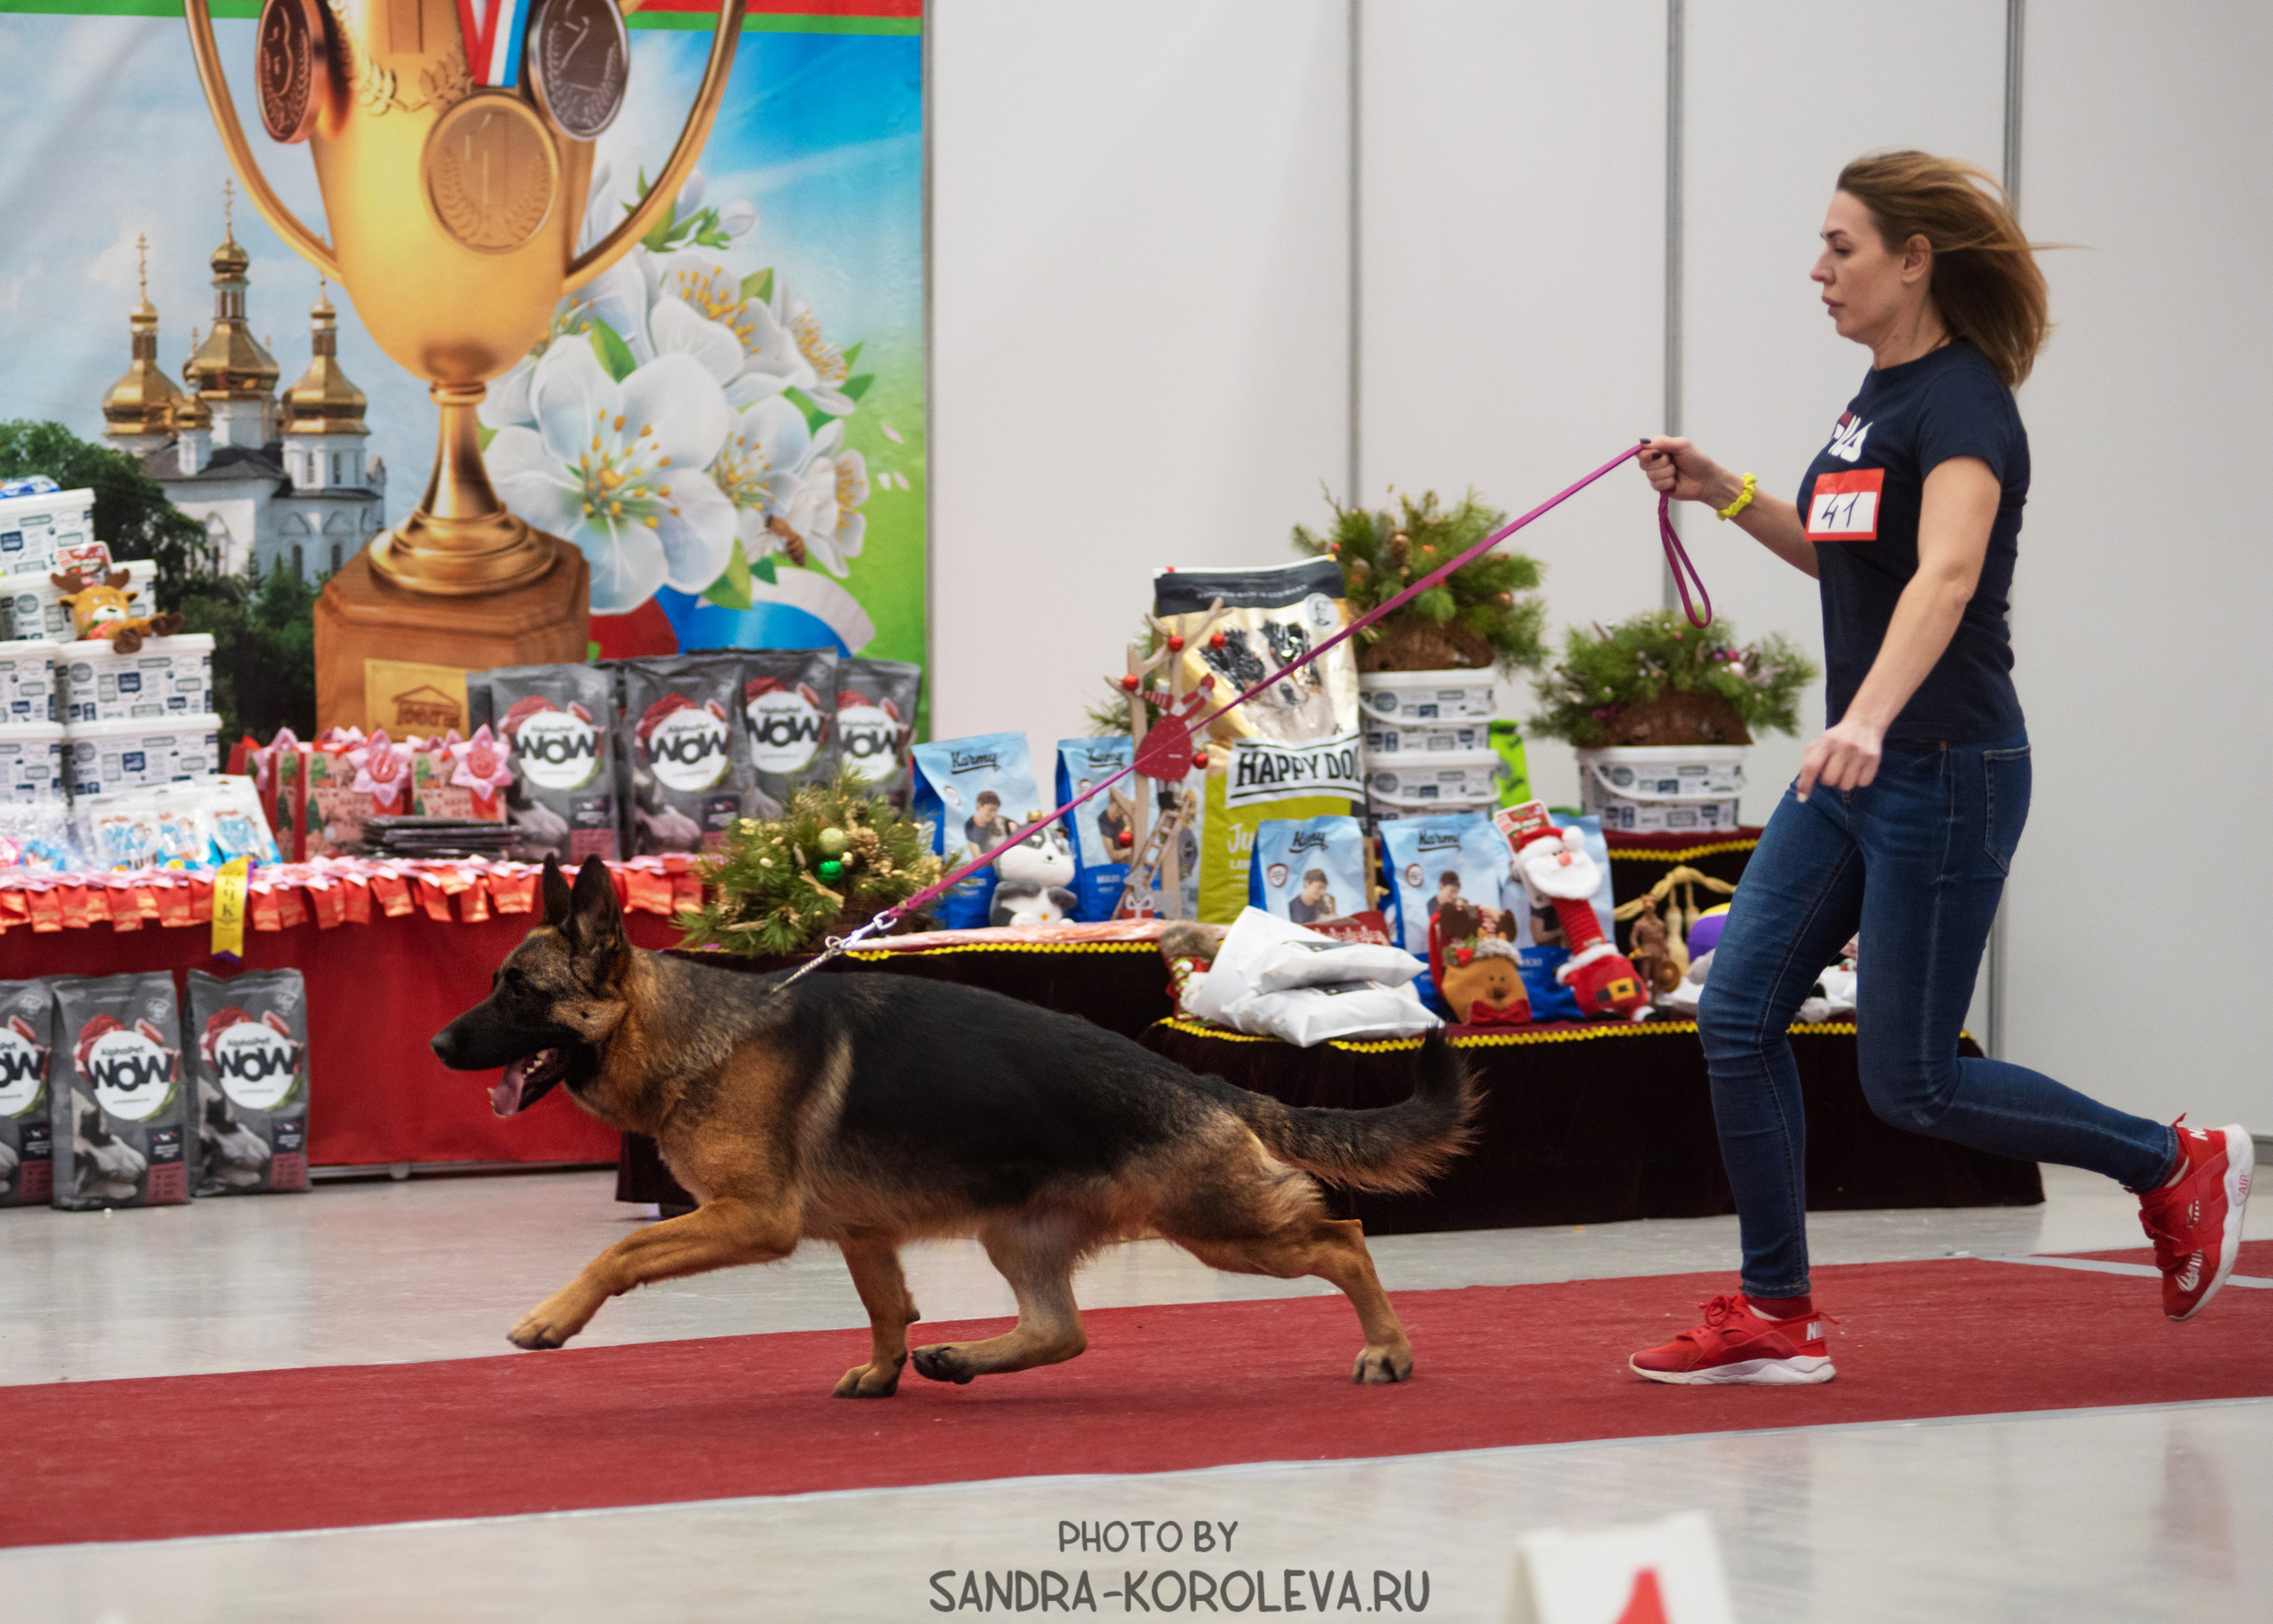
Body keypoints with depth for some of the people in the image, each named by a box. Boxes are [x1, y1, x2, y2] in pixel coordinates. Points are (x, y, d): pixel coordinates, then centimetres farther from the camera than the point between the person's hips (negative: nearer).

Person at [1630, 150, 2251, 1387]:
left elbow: (1945, 577, -35)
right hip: (1851, 774, 9)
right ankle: (1775, 1318, 7)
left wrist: (1870, 721, -50)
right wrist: (1724, 494, 14)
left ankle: (2176, 1166, 14)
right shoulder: (1878, 393, 11)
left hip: (1944, 775, -9)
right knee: (1737, 1016, 1)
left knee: (1909, 1083, -4)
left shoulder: (1963, 404, -18)